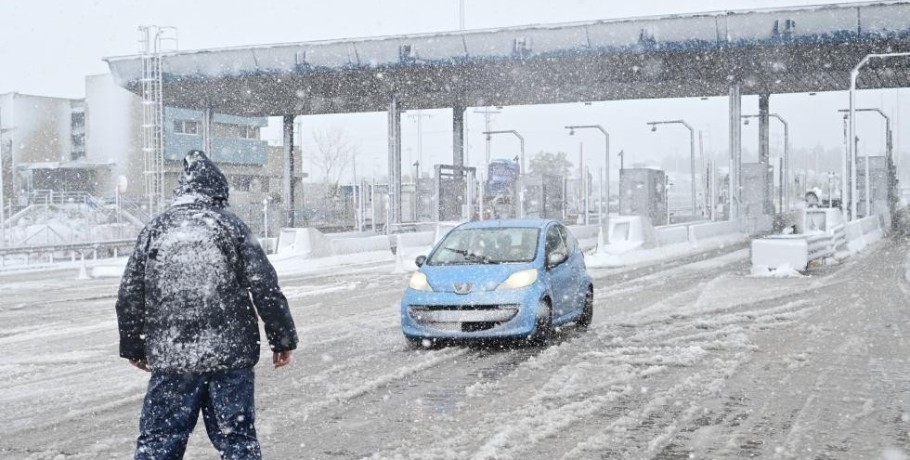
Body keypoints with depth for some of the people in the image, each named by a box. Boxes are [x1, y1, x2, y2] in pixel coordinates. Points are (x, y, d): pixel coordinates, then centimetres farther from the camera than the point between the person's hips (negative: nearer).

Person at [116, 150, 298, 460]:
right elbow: (265, 288, -4)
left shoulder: (154, 230, 5)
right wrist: (283, 339, 4)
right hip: (230, 354, -1)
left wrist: (133, 347, 19)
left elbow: (129, 296, 7)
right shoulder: (231, 227, 1)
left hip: (170, 357, 1)